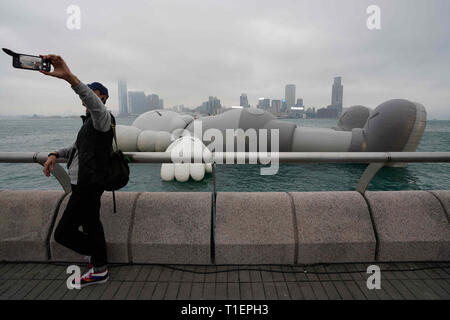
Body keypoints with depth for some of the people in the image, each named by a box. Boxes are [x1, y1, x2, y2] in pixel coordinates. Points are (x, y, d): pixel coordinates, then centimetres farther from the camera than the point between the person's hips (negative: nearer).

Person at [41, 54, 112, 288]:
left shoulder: (102, 116, -14)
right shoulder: (90, 121, 18)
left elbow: (95, 104, -40)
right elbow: (78, 147, 26)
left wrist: (69, 77, -54)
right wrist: (55, 154, 7)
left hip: (89, 186, -10)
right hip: (84, 183, 10)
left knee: (63, 233, -2)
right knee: (91, 226, 18)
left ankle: (95, 254, 22)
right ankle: (99, 270, 33)